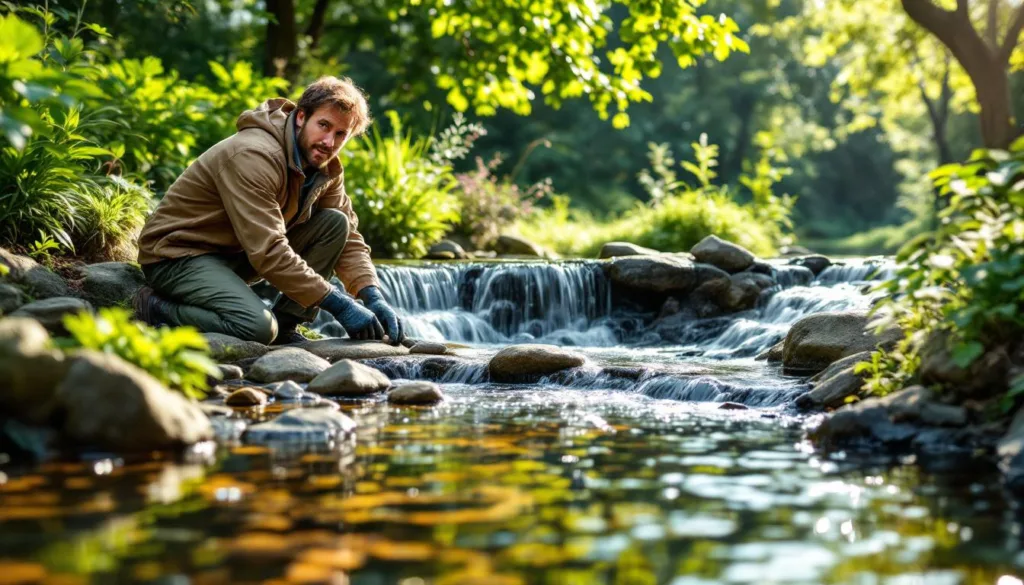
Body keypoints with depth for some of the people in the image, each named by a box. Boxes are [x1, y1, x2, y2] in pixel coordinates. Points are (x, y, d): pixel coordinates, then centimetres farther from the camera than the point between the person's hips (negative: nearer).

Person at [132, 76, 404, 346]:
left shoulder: (324, 165, 1)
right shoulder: (254, 155, -27)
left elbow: (348, 237, 2)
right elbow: (268, 253, -32)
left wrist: (374, 297, -17)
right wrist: (338, 304, -32)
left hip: (237, 252, 9)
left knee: (335, 222, -6)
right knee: (259, 327, -33)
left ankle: (284, 325, -5)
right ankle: (156, 309, -10)